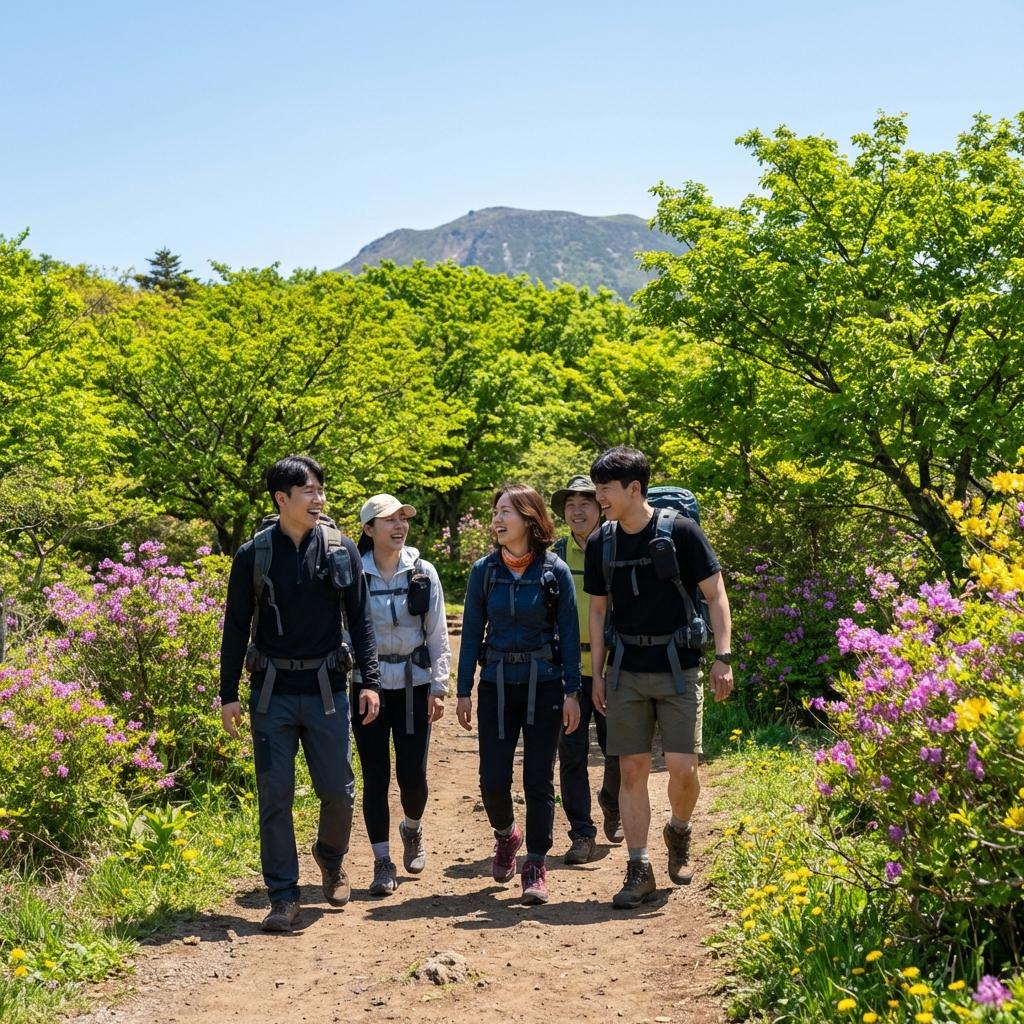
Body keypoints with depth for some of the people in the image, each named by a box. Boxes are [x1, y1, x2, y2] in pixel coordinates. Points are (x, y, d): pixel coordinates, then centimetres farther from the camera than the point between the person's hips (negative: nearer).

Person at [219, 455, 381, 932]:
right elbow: (236, 627, 3)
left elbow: (360, 620, 4)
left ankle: (330, 857, 36)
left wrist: (370, 681, -3)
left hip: (326, 689, 1)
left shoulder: (341, 550, 0)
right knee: (275, 797, 2)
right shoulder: (253, 555, -2)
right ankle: (283, 897, 12)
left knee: (338, 791, 5)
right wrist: (228, 695, 1)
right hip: (272, 691, -1)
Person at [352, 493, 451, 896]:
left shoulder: (423, 573, 1)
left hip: (413, 685, 1)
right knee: (375, 775, 1)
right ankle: (383, 863, 13)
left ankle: (412, 828, 32)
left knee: (413, 775, 0)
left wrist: (438, 686, 0)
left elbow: (438, 635, 4)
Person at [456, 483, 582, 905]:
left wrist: (572, 692, -5)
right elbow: (472, 632, 5)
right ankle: (506, 835, 30)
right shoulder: (484, 570, 1)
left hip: (543, 686, -2)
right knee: (493, 779, -1)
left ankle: (536, 868, 12)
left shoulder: (555, 571, -4)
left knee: (538, 780, 1)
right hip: (497, 684, 2)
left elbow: (569, 633, -1)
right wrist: (463, 690, 2)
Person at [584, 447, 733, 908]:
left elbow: (716, 597, -3)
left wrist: (723, 657, -11)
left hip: (678, 667, -3)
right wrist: (596, 674, 10)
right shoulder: (600, 543, 4)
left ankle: (679, 832, 24)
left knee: (682, 768, -7)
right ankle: (639, 870, 10)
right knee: (632, 770, 2)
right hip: (626, 671, 3)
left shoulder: (681, 532, -8)